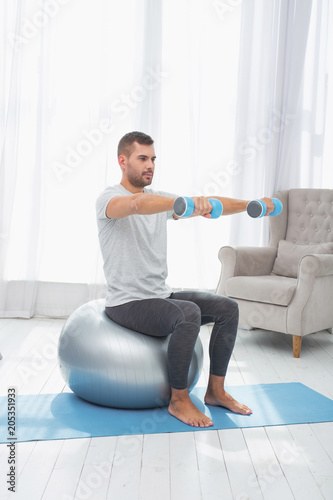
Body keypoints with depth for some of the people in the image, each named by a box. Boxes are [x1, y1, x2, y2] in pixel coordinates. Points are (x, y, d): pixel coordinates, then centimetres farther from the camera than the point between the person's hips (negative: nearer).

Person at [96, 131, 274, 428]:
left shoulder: (159, 200, 13)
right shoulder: (109, 199, -13)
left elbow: (209, 205, 9)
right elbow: (138, 203, -37)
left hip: (161, 296, 8)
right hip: (127, 304, -8)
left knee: (227, 308, -2)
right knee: (189, 314, -33)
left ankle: (216, 391, 8)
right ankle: (179, 401, -15)